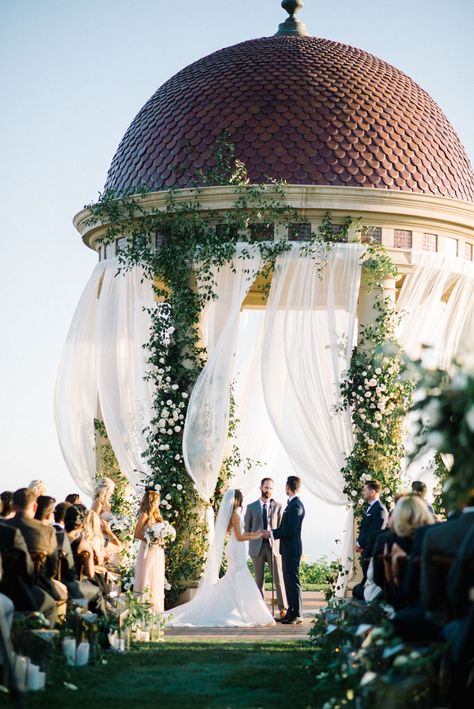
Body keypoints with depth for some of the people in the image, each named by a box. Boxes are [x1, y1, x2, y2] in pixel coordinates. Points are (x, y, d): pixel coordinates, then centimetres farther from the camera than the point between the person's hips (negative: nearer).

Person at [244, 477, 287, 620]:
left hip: (273, 546, -1)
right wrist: (254, 539, 7)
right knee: (259, 581, 4)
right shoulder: (251, 507, 8)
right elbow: (246, 527, 13)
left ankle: (283, 609, -8)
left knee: (279, 579, -7)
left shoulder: (278, 506, 7)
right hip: (257, 548, 1)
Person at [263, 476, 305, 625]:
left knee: (293, 581, -6)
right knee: (288, 581, 14)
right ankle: (292, 612, 19)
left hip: (292, 549, -10)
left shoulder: (296, 506, -17)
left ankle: (297, 614, -3)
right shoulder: (292, 504, 15)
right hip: (288, 549, 10)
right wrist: (271, 532, 11)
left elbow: (291, 530, -22)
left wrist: (272, 534, -15)